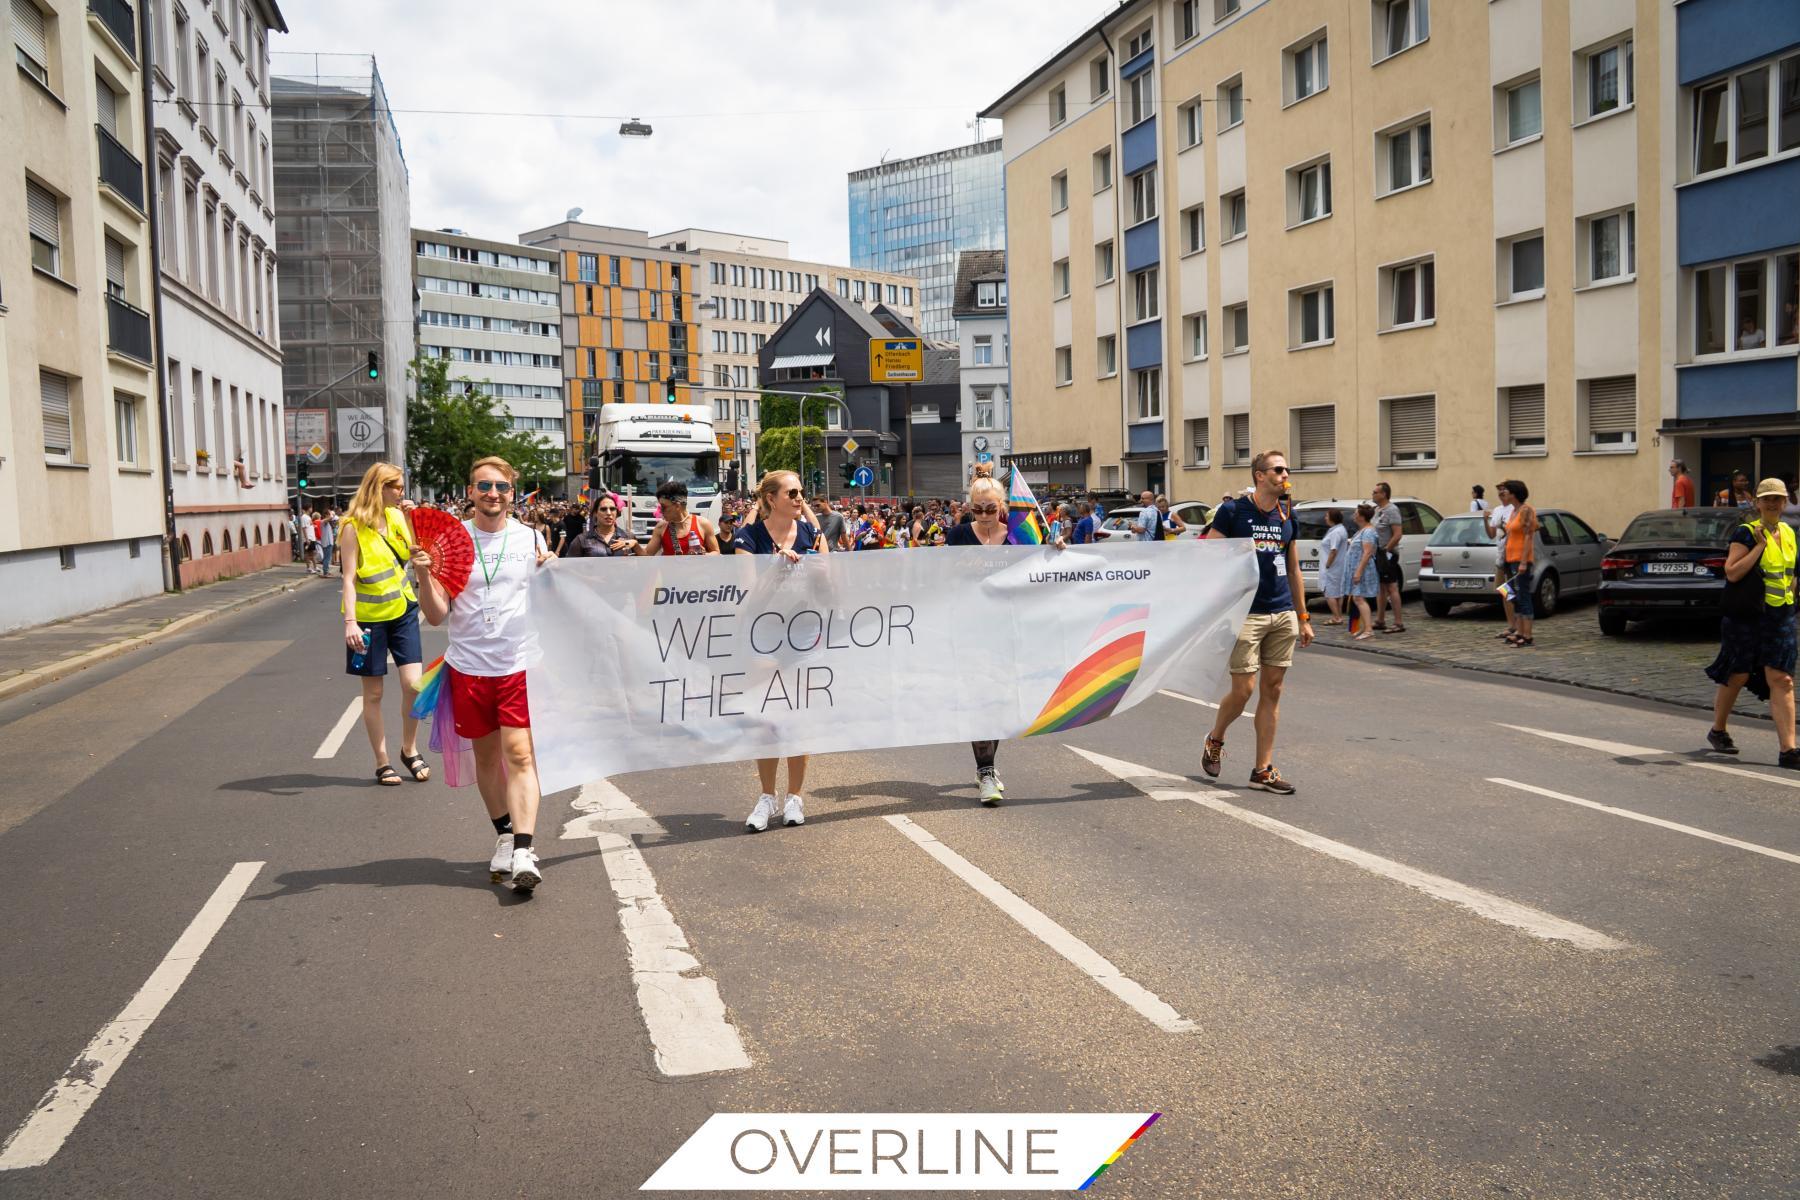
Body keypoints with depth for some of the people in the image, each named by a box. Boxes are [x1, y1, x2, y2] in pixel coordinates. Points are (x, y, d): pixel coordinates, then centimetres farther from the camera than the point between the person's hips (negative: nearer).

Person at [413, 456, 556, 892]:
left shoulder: (530, 538, 3)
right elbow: (436, 616, -1)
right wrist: (424, 575, -17)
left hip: (520, 663, -1)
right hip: (469, 665, 1)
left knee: (519, 754, -10)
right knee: (486, 756, 12)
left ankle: (524, 851, -13)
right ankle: (504, 835, 30)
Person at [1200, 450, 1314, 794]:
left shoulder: (1287, 516, 11)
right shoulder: (1232, 511, -5)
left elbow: (1293, 569, 18)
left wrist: (1303, 617, 17)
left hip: (1283, 616, 5)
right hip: (1246, 614, -5)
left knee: (1272, 691, 6)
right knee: (1243, 689, -5)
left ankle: (1263, 770, 13)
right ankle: (1214, 741, 25)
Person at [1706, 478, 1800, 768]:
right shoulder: (1746, 532, -8)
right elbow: (1732, 572, -19)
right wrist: (1760, 545, -19)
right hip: (1746, 617, -5)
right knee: (1737, 677, 7)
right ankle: (1718, 731, 29)